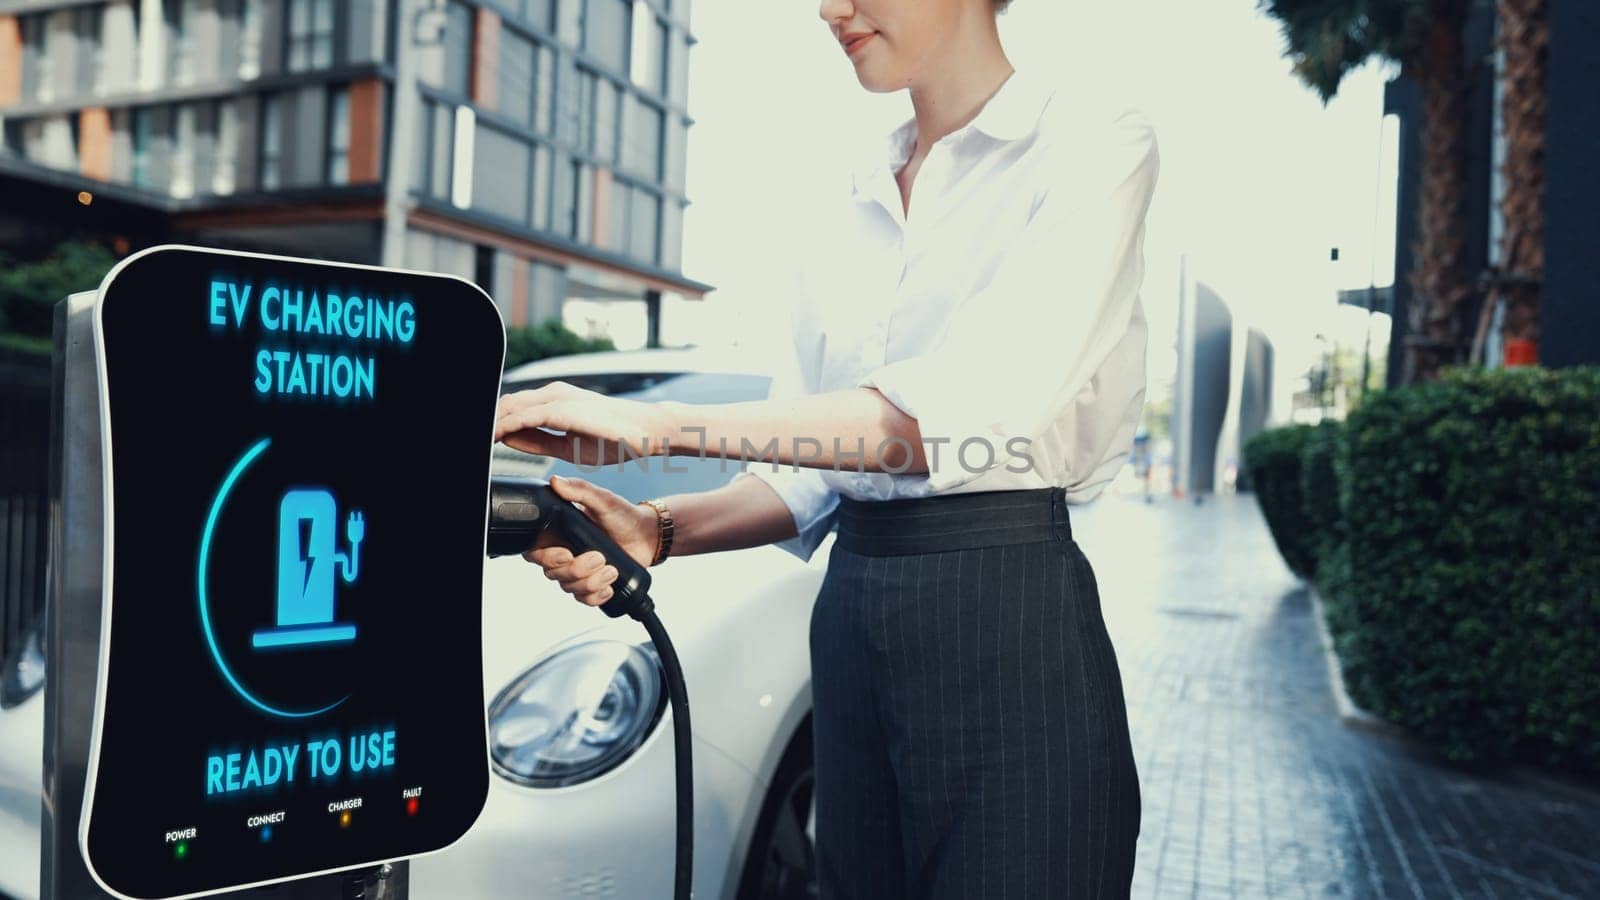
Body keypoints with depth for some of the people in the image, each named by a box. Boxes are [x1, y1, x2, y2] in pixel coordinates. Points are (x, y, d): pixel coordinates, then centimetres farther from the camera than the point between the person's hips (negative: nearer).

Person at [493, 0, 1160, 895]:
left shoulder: (1091, 141, -6)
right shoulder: (848, 208, 14)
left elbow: (981, 403, -22)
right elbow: (807, 465, 10)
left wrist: (661, 424, -23)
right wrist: (661, 528, -8)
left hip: (1010, 618, -6)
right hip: (851, 617, 6)